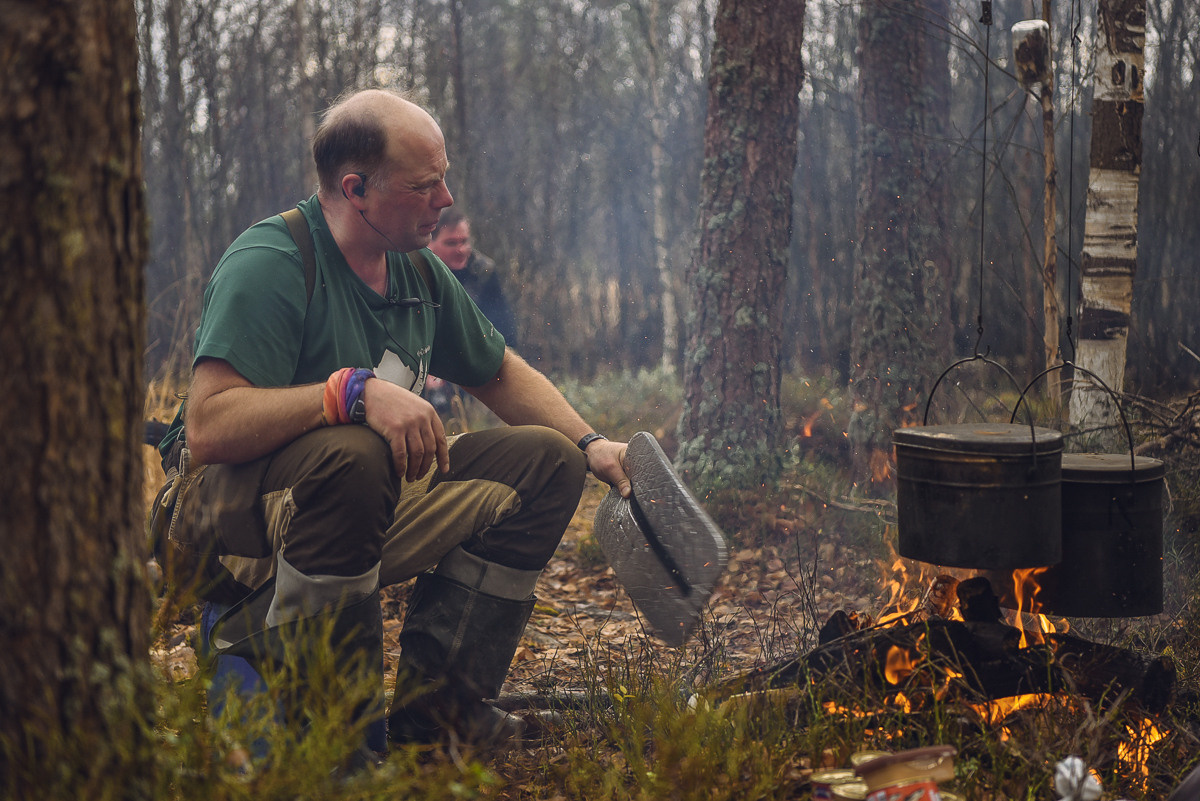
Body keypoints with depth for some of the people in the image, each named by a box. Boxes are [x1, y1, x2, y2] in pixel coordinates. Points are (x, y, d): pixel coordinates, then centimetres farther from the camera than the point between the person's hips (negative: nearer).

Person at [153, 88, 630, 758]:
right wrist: (357, 391, -38)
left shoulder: (419, 270, 6)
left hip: (365, 508, 8)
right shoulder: (269, 264, -19)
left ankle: (434, 699, -7)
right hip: (230, 516, -8)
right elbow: (207, 428, -31)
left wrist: (590, 444, 10)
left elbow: (501, 373, 22)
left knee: (544, 461, -1)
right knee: (352, 454, -39)